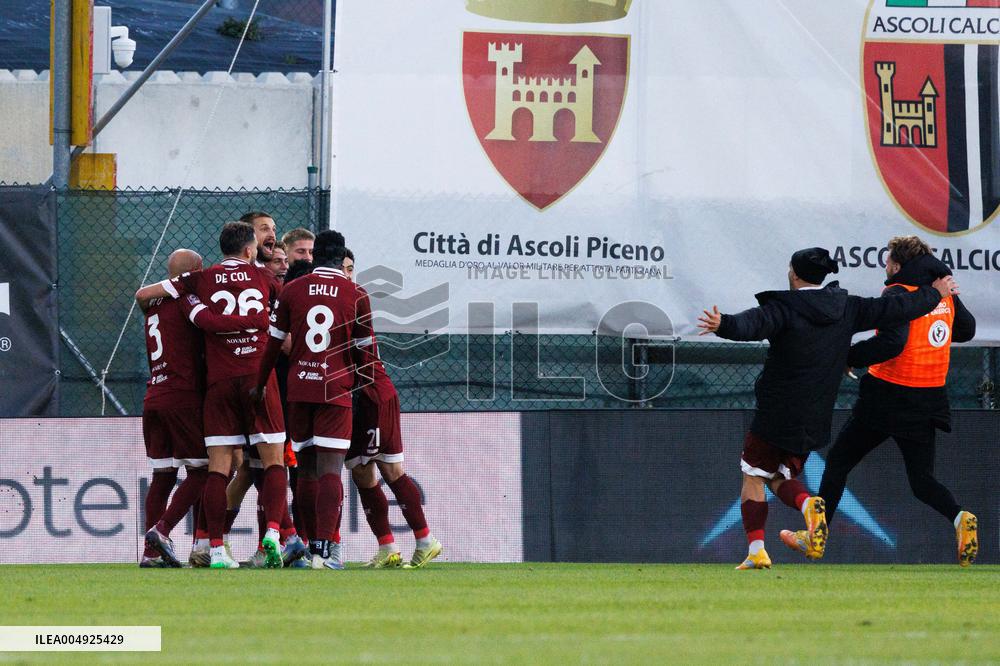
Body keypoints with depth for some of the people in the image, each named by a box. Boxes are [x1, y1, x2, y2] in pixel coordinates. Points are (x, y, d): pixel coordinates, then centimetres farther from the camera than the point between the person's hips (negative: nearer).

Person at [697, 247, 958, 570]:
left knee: (754, 477, 7)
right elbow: (896, 308, 11)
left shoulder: (784, 308, -12)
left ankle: (756, 550, -6)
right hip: (815, 419, 6)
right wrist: (935, 293, 26)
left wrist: (723, 325, -51)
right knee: (780, 479, 18)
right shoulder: (846, 309, 4)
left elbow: (752, 324, -33)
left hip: (776, 415, -5)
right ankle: (809, 504, -15)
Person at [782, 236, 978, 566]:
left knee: (838, 462, 11)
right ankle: (959, 518, -20)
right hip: (929, 400, 6)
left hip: (888, 392, -6)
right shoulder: (944, 292, 6)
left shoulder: (899, 294, -14)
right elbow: (968, 329, 21)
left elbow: (891, 343, -28)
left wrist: (846, 358, -22)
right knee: (922, 480, 9)